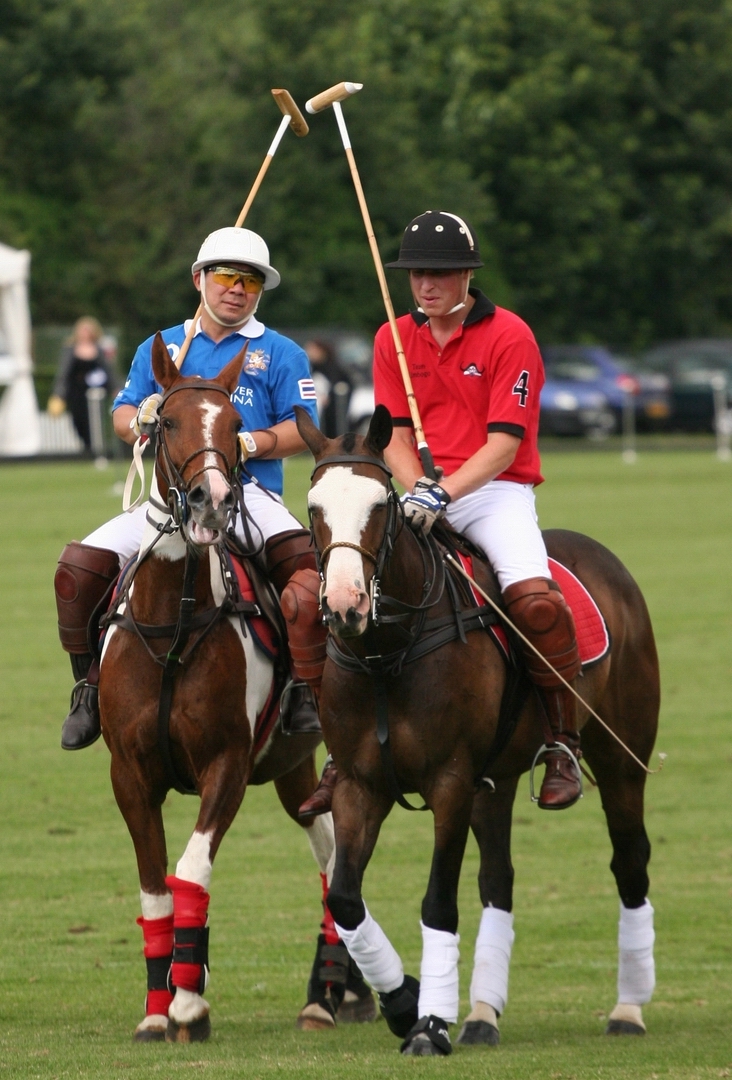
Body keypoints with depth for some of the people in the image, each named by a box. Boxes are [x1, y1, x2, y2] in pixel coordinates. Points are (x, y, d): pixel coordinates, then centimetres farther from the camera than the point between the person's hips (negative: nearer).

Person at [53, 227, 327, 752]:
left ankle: (308, 690, -25)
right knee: (80, 565, -17)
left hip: (251, 496, -3)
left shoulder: (280, 354, 8)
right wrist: (140, 421, -4)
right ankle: (90, 687, -1)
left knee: (306, 558, -34)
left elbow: (302, 431, 1)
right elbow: (123, 414, 20)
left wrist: (249, 444, -17)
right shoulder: (160, 349, 18)